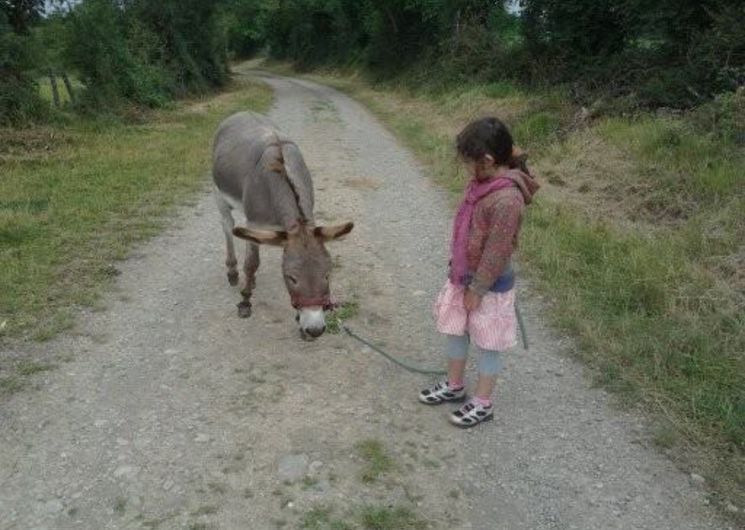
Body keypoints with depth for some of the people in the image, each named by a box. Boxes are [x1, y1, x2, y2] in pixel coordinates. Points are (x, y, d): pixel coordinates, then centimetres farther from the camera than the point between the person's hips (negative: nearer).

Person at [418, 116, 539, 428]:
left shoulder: (506, 199, -29)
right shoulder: (481, 183, -1)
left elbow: (496, 253, -24)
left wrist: (477, 290, -16)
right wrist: (459, 274, 14)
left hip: (489, 286, -9)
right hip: (463, 276, 9)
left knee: (487, 345, 9)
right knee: (454, 331, 21)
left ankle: (482, 404, 27)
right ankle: (454, 386, 41)